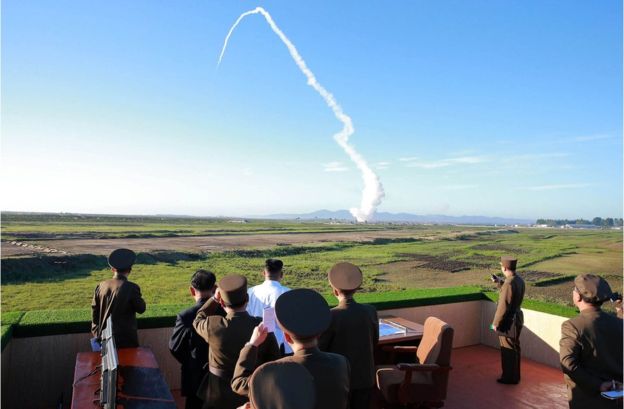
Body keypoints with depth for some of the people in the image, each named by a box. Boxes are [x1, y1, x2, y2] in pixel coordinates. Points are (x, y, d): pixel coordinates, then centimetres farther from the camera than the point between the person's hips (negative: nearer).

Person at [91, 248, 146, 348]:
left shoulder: (101, 286, 0)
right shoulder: (132, 288, -16)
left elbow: (95, 312, 7)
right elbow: (141, 309, -4)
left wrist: (96, 333, 16)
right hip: (126, 340, -5)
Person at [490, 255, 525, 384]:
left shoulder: (509, 283, -27)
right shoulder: (519, 280, 2)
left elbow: (503, 306, -23)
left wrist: (495, 323, -13)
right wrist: (499, 282, 11)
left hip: (508, 321, -9)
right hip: (517, 317, 9)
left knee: (508, 350, 6)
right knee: (514, 348, 20)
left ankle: (509, 377, 19)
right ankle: (514, 375, 34)